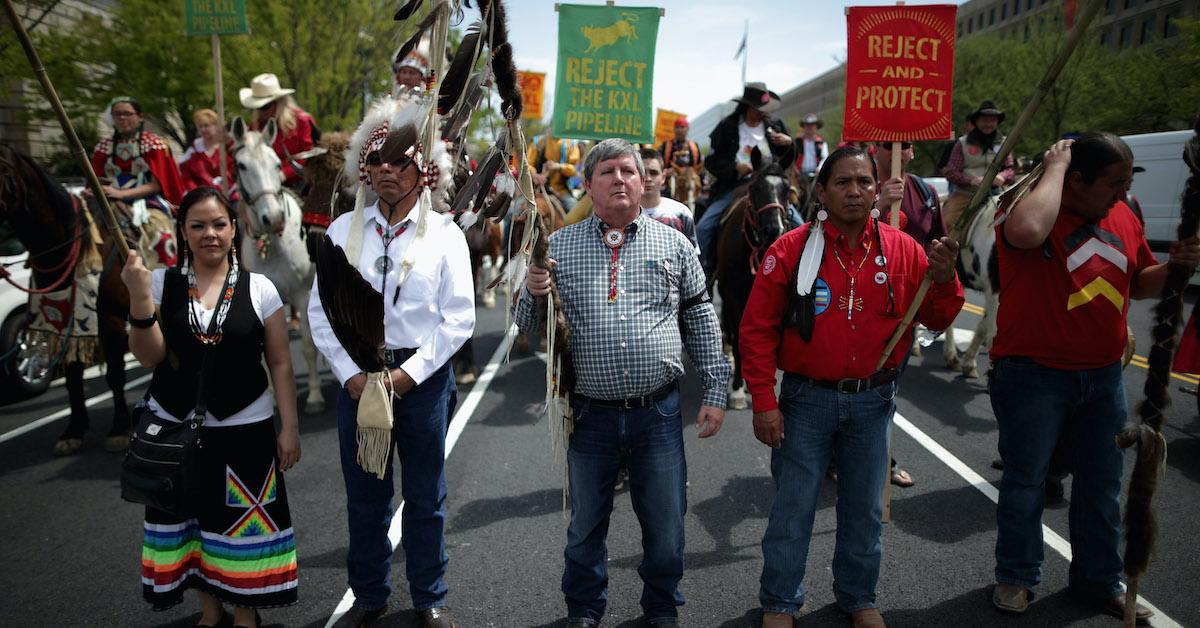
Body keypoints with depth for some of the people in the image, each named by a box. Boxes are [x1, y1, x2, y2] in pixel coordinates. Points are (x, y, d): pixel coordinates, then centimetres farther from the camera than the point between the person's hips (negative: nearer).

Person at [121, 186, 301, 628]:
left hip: (243, 430, -1)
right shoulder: (161, 283, 0)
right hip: (175, 428, 2)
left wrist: (289, 426, -3)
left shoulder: (259, 289, -3)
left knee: (242, 524, 7)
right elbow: (149, 357, -7)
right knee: (189, 520, 13)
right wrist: (139, 298, -21)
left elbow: (280, 362, -1)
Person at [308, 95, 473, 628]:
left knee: (425, 497, 11)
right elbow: (321, 309, 4)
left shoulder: (444, 234, -3)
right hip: (358, 376, 2)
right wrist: (349, 372, -7)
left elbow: (459, 318, -5)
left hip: (423, 377, -2)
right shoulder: (343, 230, 3)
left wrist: (410, 372, -13)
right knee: (364, 495, 14)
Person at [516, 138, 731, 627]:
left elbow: (701, 323, 8)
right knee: (586, 526, 16)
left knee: (666, 524, 13)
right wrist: (533, 293, -15)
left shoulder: (673, 244, 5)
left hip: (659, 413, 0)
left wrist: (715, 392, 3)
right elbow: (528, 326, 7)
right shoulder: (558, 246, 3)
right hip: (590, 415, 0)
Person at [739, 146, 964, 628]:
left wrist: (943, 279, -15)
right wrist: (764, 402, -11)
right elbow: (758, 329, -7)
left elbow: (937, 319, 6)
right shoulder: (791, 250, -8)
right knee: (793, 508, 7)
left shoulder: (902, 250, -1)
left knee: (864, 508, 16)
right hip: (807, 399, -2)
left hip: (872, 402, 3)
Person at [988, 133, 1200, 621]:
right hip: (1033, 374, -6)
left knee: (1102, 484, 17)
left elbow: (1139, 283, 18)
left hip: (1104, 375, 7)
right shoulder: (1035, 207, -15)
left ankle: (1100, 581, 35)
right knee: (1025, 482, 8)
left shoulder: (1123, 217, 6)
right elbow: (1027, 231, -42)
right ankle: (1016, 576, 27)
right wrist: (1055, 168, -27)